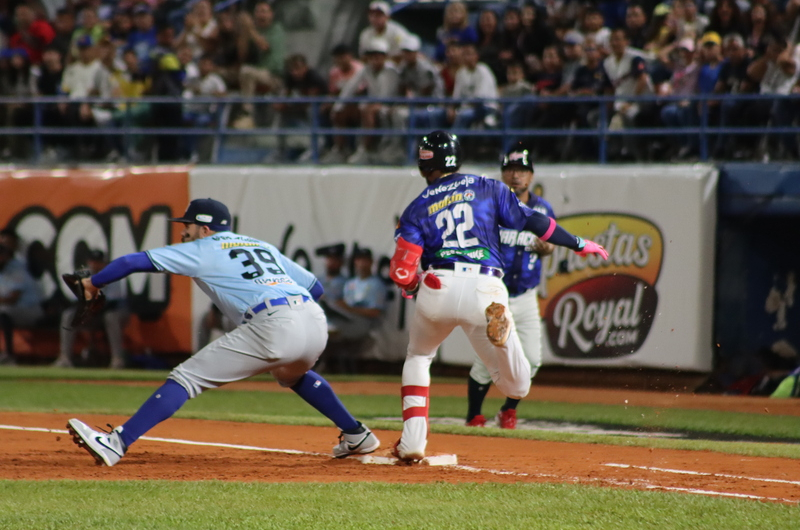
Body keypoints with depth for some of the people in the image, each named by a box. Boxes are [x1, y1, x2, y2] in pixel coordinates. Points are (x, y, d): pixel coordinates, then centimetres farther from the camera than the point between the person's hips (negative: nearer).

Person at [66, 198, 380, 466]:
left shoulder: (203, 249, 16)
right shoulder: (264, 247, 32)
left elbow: (132, 262, 12)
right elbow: (315, 287, 29)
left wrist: (93, 284, 26)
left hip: (273, 324, -6)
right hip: (316, 321, 7)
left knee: (186, 378, -4)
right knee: (291, 374, 40)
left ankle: (117, 444, -13)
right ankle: (357, 436, 40)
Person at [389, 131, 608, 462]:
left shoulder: (417, 209, 13)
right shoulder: (487, 188, 16)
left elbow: (401, 273, 3)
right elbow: (532, 222, 8)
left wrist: (411, 286, 25)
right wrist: (578, 244, 17)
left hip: (438, 289, 1)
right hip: (485, 290, -1)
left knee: (418, 358, 31)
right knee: (517, 387, 2)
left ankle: (413, 441, 14)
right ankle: (498, 321, -29)